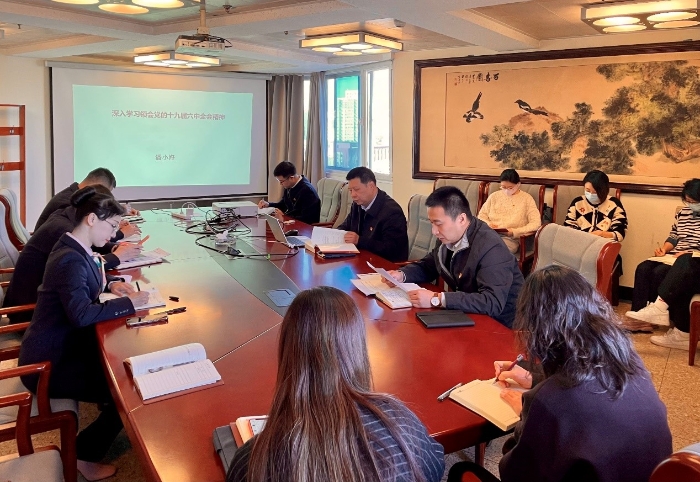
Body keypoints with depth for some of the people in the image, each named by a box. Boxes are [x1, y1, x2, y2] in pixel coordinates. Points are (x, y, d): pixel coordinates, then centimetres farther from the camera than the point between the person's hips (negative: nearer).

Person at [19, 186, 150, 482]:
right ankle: (83, 453, 13)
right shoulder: (71, 259, -26)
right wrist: (128, 303, -27)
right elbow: (81, 314, -38)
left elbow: (84, 285, 24)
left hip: (62, 348, 9)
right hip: (48, 363, -9)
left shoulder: (76, 250, 4)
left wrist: (111, 285, 4)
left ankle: (108, 420, 29)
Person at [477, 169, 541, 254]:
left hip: (511, 238, -3)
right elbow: (481, 215, 20)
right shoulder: (494, 196, 16)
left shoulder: (526, 198, 6)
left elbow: (536, 223, -1)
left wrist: (515, 232, -14)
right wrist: (487, 224, -4)